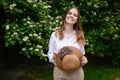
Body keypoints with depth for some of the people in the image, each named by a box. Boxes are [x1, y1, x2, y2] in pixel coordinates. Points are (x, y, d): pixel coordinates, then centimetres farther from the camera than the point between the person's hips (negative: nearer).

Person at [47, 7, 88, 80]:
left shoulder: (79, 36, 2)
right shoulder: (55, 35, -4)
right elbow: (50, 55, 2)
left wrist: (84, 59, -11)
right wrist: (54, 56, -20)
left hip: (77, 73, 2)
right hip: (60, 72, -1)